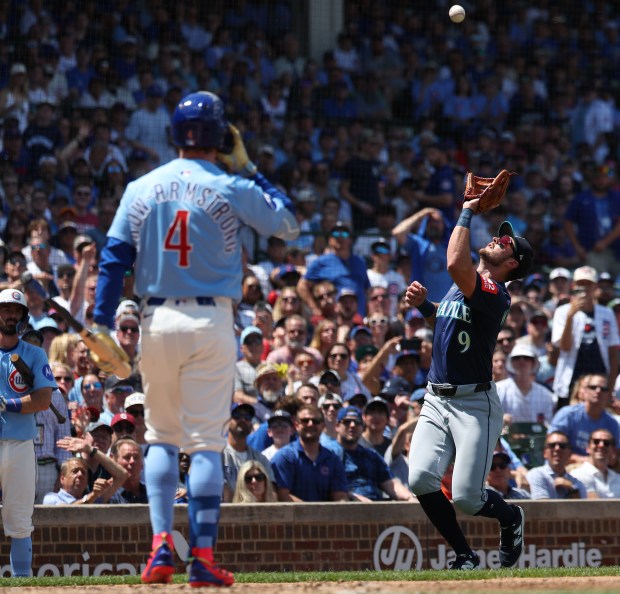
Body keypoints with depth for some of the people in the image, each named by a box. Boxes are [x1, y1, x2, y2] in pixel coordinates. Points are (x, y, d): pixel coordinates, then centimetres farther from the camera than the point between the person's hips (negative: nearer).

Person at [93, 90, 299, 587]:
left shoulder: (142, 189, 4)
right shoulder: (232, 188, -5)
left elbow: (114, 258, 1)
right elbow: (289, 225, 7)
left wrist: (102, 322, 2)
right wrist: (248, 170, 12)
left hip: (156, 320, 2)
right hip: (212, 322, -2)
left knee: (162, 438, 14)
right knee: (206, 443, -1)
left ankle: (162, 545, 1)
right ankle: (203, 558, -4)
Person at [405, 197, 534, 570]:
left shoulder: (495, 294, -15)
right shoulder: (463, 286, 14)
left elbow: (456, 264, -32)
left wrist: (468, 213, -19)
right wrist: (424, 305, 10)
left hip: (475, 404, -7)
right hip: (437, 401, 7)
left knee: (467, 497, -11)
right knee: (421, 479, -14)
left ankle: (512, 519, 24)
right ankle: (465, 556, 1)